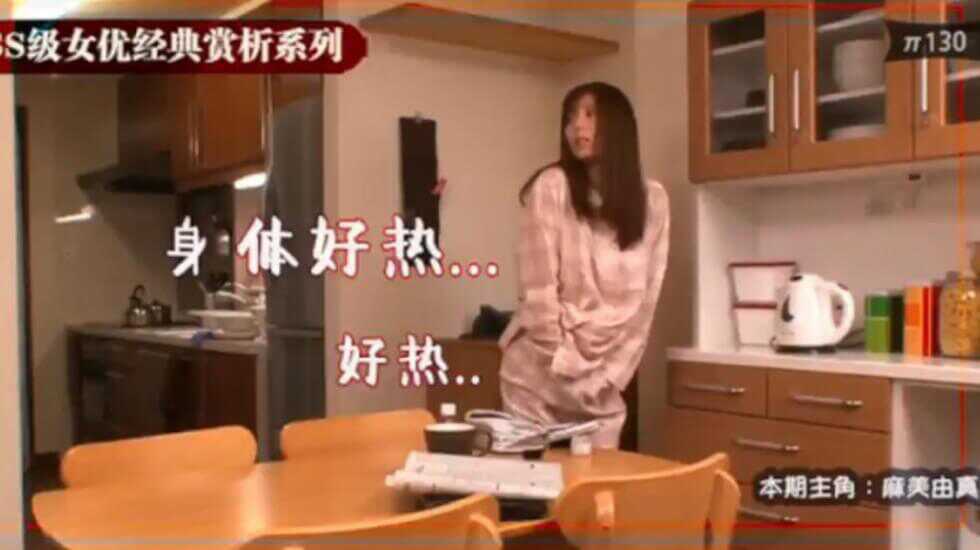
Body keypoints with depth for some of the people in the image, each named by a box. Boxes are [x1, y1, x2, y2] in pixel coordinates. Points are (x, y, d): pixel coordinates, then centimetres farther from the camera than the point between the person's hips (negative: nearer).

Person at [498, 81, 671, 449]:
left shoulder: (652, 199, 1)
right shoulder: (552, 186, -8)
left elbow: (645, 301, 1)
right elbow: (539, 290, -12)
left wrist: (611, 375, -4)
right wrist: (568, 369, -12)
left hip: (604, 383, 3)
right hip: (540, 375, -2)